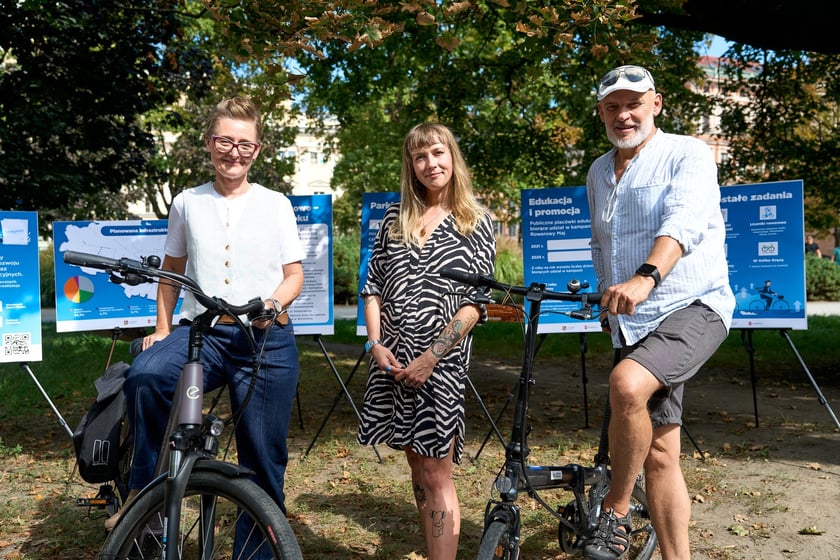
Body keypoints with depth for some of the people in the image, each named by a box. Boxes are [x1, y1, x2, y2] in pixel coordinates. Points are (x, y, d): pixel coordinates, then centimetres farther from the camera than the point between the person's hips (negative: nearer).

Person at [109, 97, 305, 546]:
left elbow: (294, 275, 7)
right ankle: (143, 492, -13)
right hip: (200, 330, 1)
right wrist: (162, 329, 8)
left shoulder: (276, 205, 8)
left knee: (264, 461, 2)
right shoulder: (187, 203, 11)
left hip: (265, 339, 0)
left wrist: (273, 303, -14)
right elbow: (172, 270, 19)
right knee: (145, 376, -31)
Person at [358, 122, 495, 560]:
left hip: (442, 361, -4)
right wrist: (375, 344, -4)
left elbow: (475, 302, -6)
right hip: (392, 361, 4)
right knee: (417, 468, 12)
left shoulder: (475, 223, 0)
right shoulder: (394, 220, 12)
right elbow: (372, 286, 11)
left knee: (436, 477, -4)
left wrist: (431, 357, -14)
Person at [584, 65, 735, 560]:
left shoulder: (688, 154, -5)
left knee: (627, 384, -32)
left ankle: (616, 513, -12)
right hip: (634, 324, 6)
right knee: (659, 454, 4)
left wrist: (646, 277, -40)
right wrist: (609, 297, 21)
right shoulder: (598, 173, 15)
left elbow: (682, 221, -24)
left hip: (694, 308, -6)